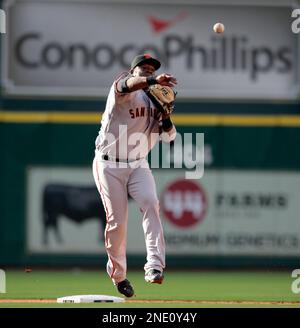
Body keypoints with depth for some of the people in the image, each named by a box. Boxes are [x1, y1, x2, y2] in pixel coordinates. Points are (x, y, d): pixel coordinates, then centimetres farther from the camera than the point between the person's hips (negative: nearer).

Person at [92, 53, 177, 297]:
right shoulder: (123, 90, -6)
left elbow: (169, 137, 7)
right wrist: (153, 81, -51)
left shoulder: (154, 101, 12)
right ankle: (118, 274, 16)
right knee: (117, 220, -3)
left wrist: (165, 116, -13)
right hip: (109, 165, -4)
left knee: (150, 203, -22)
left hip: (138, 165, 4)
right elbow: (126, 85, -33)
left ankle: (155, 264, -29)